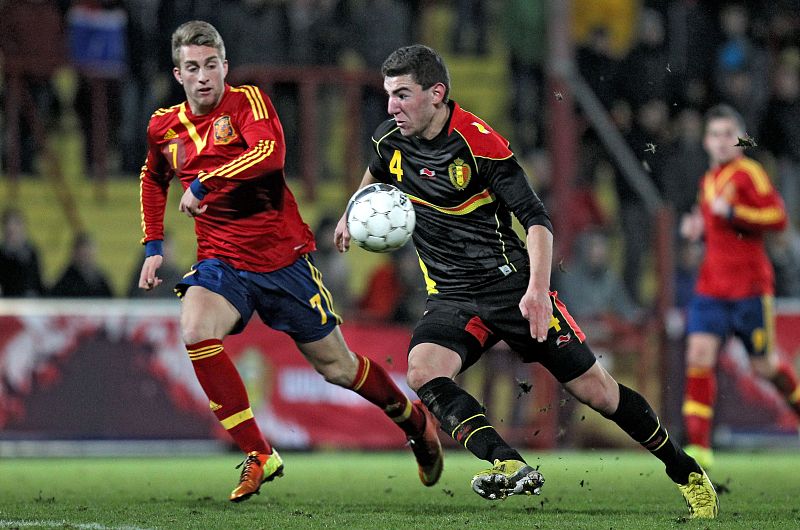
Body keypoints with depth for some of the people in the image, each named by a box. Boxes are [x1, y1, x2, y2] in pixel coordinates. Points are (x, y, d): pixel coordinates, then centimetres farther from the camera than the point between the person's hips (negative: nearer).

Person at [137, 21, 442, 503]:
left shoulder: (247, 102, -10)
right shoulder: (164, 128, 5)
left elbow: (270, 152, -31)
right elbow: (153, 180, 27)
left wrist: (202, 183, -30)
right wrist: (154, 247, 18)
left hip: (283, 257, -3)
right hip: (222, 262, 3)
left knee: (336, 365, 6)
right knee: (195, 331, -28)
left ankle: (415, 419, 36)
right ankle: (258, 456, -21)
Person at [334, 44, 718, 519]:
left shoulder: (478, 142, -17)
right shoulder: (392, 140, 1)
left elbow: (537, 218, -18)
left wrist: (537, 289, -30)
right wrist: (352, 213, 28)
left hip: (512, 283, -5)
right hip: (451, 297, 5)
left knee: (595, 390, -2)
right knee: (422, 371, -27)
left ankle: (686, 473, 16)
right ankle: (510, 466, -36)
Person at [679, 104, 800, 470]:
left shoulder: (748, 173, -8)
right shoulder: (709, 181, 15)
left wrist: (731, 212, -22)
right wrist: (698, 227, 11)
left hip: (749, 286, -6)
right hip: (711, 286, 6)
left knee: (764, 365, 5)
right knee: (699, 356, -10)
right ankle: (698, 444, -11)